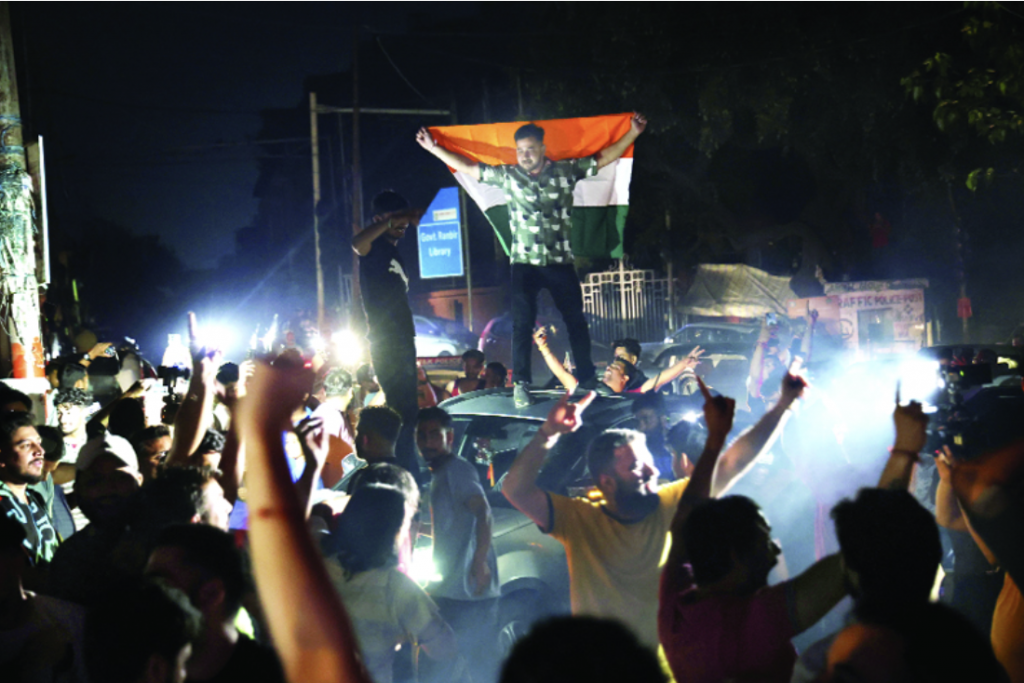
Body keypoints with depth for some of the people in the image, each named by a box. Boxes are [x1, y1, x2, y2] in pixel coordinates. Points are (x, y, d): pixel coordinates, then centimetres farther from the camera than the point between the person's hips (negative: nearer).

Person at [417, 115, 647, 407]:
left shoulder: (566, 171, 2)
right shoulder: (507, 176, 4)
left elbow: (605, 157, 7)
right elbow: (468, 168, 9)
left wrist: (632, 134, 2)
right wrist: (434, 148, 7)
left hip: (560, 262, 1)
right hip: (524, 263, 0)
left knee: (576, 321, 6)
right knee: (522, 323, -7)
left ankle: (587, 379, 18)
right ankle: (520, 383, -3)